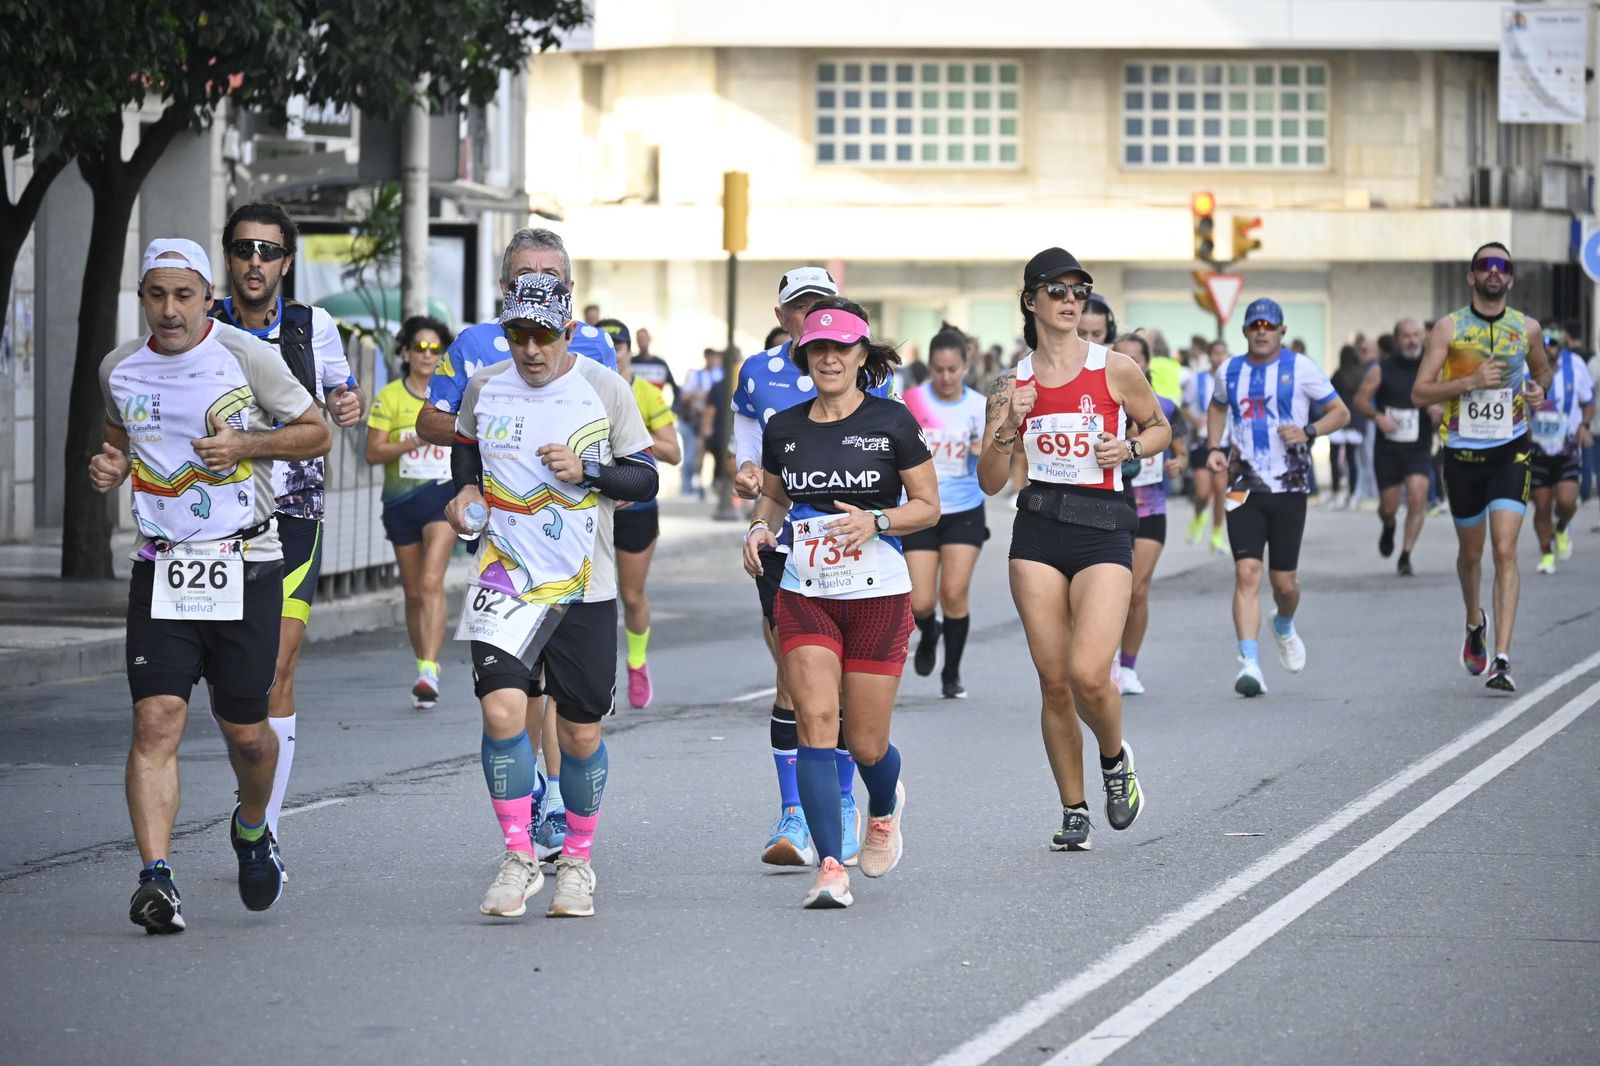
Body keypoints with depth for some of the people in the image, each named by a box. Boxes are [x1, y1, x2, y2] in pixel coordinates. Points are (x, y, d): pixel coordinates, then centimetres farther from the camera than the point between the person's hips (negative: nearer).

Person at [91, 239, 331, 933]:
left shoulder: (247, 356, -5)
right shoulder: (119, 369, 7)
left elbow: (316, 433, 3)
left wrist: (245, 444, -13)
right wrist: (111, 467, 4)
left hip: (246, 567, -2)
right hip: (161, 569, 2)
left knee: (244, 731, 6)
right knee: (156, 720, -14)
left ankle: (252, 829, 38)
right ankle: (156, 877, -19)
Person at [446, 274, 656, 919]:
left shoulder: (604, 388, -2)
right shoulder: (484, 387, 4)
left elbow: (645, 479, 1)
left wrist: (586, 470, -16)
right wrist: (465, 489, 5)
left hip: (586, 586, 0)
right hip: (506, 577, 1)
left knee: (580, 734, 5)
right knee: (502, 709, -18)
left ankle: (578, 859, 26)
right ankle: (518, 858, -6)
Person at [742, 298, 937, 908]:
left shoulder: (890, 422, -3)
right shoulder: (783, 429, 6)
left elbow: (928, 506, 1)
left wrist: (876, 521, -17)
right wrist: (760, 528, 1)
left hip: (878, 595, -2)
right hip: (804, 596, 2)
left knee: (866, 743, 3)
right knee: (815, 723, -15)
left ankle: (885, 808, 40)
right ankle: (831, 867, -15)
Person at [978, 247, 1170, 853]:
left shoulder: (1114, 370, 1)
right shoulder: (1012, 383, 6)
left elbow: (1159, 428, 16)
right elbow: (990, 482, 6)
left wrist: (1128, 448, -4)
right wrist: (1009, 425, -10)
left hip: (1102, 529, -2)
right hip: (1037, 530, 2)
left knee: (1089, 675, -16)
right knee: (1053, 680, 1)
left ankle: (1115, 760, 16)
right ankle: (1073, 812, 16)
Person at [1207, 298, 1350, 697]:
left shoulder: (1301, 368, -2)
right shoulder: (1230, 371, 8)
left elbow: (1340, 412, 4)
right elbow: (1218, 407, 29)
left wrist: (1307, 432, -14)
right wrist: (1215, 448, 13)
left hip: (1289, 487, -1)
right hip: (1244, 486, 1)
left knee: (1283, 580, 5)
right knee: (1246, 572, -14)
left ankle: (1284, 626, 41)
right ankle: (1249, 664, -20)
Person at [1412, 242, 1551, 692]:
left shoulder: (1526, 328, 3)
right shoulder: (1448, 328, -3)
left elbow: (1543, 369, 23)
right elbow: (1420, 392, -7)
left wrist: (1540, 389, 0)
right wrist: (1471, 382, -20)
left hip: (1511, 451, 0)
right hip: (1463, 452, 0)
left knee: (1505, 551, -13)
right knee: (1471, 551, 15)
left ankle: (1501, 660, -17)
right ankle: (1475, 622, 46)